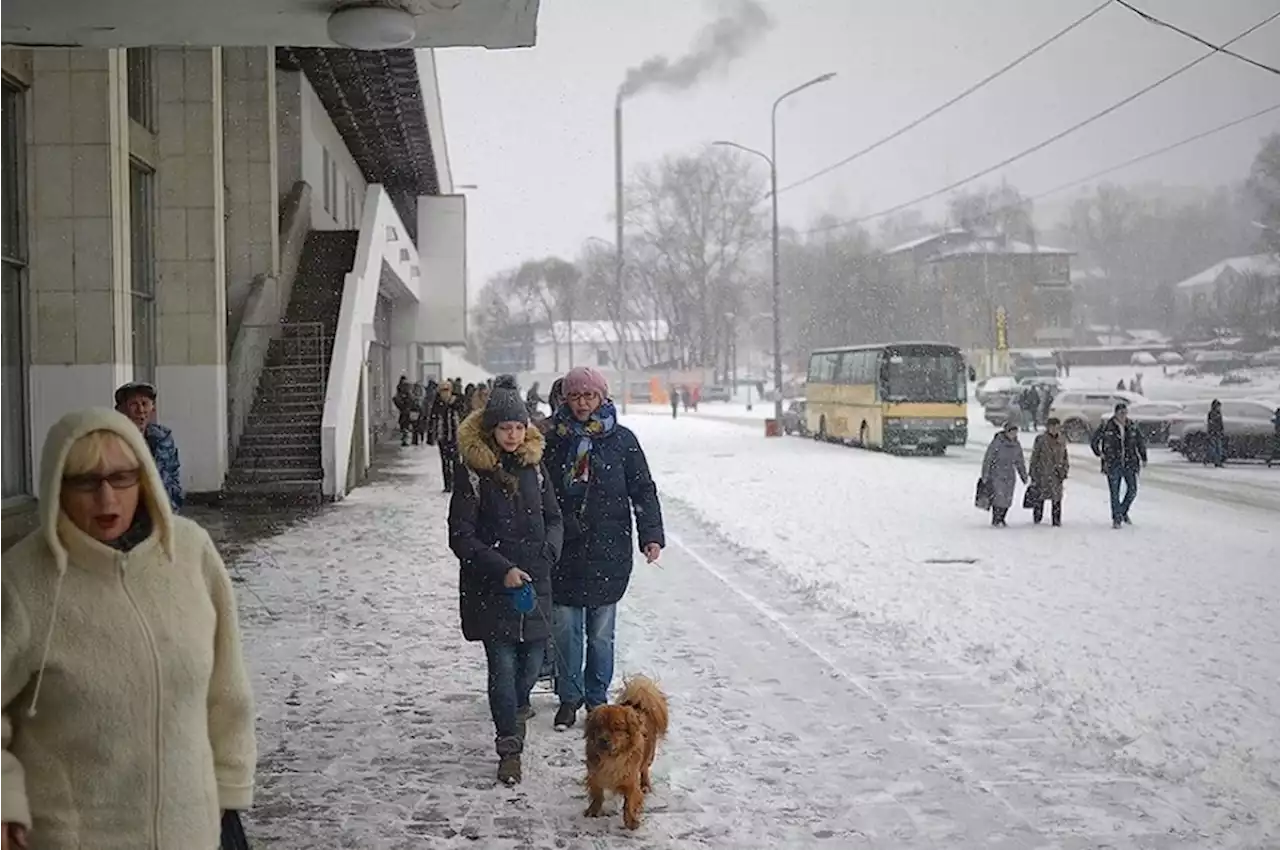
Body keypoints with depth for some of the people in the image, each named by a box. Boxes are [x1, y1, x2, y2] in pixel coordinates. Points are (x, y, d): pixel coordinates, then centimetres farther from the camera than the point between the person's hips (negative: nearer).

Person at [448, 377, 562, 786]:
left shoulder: (534, 465, 6)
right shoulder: (473, 471, -7)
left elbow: (554, 518, 15)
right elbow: (460, 536, -8)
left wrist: (547, 552, -4)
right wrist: (502, 568, -16)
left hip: (535, 583, 4)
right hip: (490, 587, -4)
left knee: (532, 658, 9)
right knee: (502, 664, -4)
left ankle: (518, 706, 41)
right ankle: (509, 748, 4)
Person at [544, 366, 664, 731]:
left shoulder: (622, 440, 0)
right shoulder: (555, 440, 5)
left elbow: (643, 490, 1)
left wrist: (651, 534, -10)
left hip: (608, 552, -1)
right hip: (564, 551, 1)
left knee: (601, 632, 6)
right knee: (566, 628, 5)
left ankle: (597, 699, 20)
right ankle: (569, 697, 19)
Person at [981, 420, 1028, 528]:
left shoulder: (1016, 445, 5)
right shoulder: (997, 442, -12)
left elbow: (1020, 462, 18)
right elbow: (987, 459, -9)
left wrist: (1024, 476, 20)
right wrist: (985, 476, -9)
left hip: (1010, 475, 5)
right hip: (996, 475, -5)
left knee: (1007, 499, 6)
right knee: (998, 497, -12)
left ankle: (1002, 519, 21)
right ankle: (996, 520, 1)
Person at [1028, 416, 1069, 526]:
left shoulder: (1062, 441, 8)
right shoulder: (1040, 439, -2)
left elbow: (1065, 457, 18)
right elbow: (1034, 456, 0)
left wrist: (1065, 470, 13)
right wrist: (1033, 472, -1)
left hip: (1056, 474, 2)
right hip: (1042, 473, -2)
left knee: (1057, 497, -1)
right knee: (1040, 496, 3)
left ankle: (1057, 520, 7)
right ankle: (1037, 518, 18)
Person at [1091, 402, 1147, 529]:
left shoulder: (1132, 428, 5)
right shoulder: (1107, 427, -4)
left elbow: (1141, 443, 18)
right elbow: (1093, 441, 5)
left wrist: (1143, 458, 13)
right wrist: (1099, 454, -2)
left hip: (1129, 463, 3)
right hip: (1112, 464, -3)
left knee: (1132, 490, -3)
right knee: (1115, 493, -2)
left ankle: (1123, 512, 22)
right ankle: (1116, 519, 6)